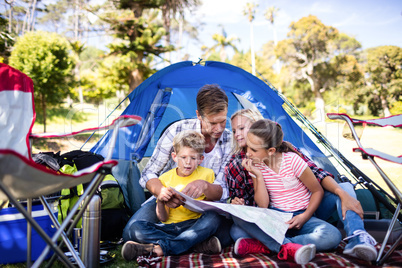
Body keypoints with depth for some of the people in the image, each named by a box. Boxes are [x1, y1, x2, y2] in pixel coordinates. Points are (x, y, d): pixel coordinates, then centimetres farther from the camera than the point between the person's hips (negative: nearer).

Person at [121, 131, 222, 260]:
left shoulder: (207, 174, 4)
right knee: (137, 225, -21)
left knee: (213, 217, -31)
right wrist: (160, 200, -19)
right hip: (170, 227, 1)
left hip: (195, 225, -1)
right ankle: (197, 245, -31)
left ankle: (160, 247, -35)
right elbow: (163, 218, 1)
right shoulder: (165, 179, 4)